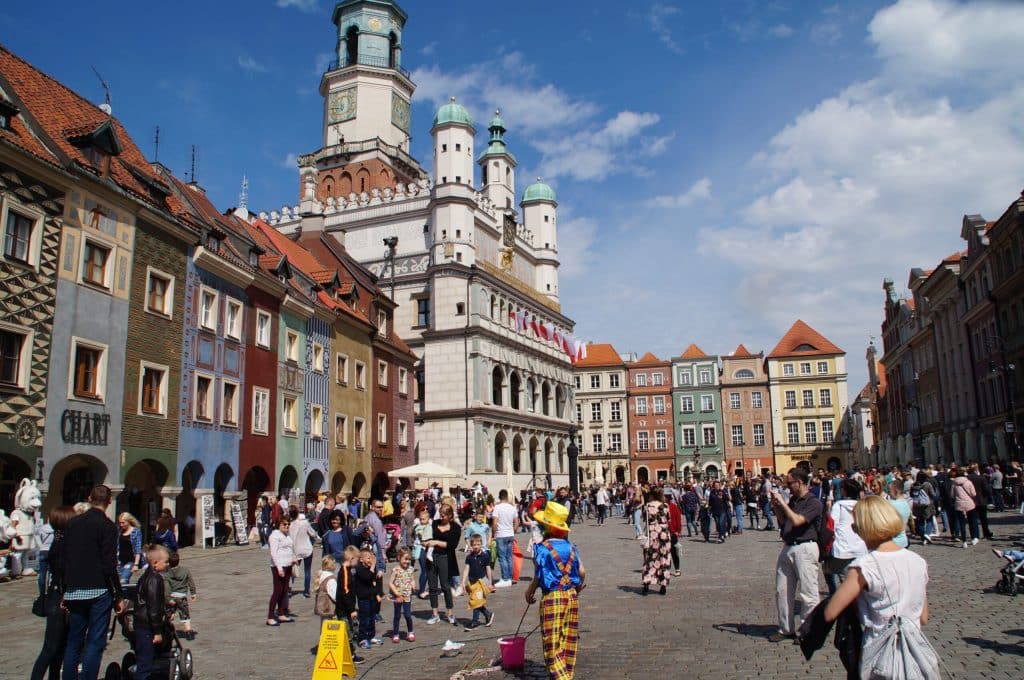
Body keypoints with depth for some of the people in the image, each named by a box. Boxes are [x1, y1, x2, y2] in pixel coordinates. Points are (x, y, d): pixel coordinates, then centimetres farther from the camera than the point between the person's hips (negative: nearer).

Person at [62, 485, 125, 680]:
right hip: (98, 591, -5)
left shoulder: (72, 523, 8)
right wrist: (118, 596, -6)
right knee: (95, 642, 0)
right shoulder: (107, 526, -9)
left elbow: (63, 561, 12)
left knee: (74, 641, 14)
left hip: (74, 591, 5)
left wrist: (66, 590, 19)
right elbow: (109, 565, -12)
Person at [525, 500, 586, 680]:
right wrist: (578, 588, 24)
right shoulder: (571, 547, 2)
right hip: (571, 595, 6)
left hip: (552, 597, -6)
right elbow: (582, 572, 4)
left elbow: (538, 578, -10)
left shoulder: (543, 549, -13)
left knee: (552, 644, 2)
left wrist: (529, 593, 8)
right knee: (569, 640, 17)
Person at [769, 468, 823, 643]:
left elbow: (796, 520, -22)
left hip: (805, 548, -8)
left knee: (807, 593, -2)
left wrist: (782, 502, -16)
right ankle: (786, 628, 21)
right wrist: (776, 506, 7)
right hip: (788, 548, 8)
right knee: (782, 590, 11)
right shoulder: (793, 500, 14)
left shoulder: (813, 503, -10)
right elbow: (783, 522, 20)